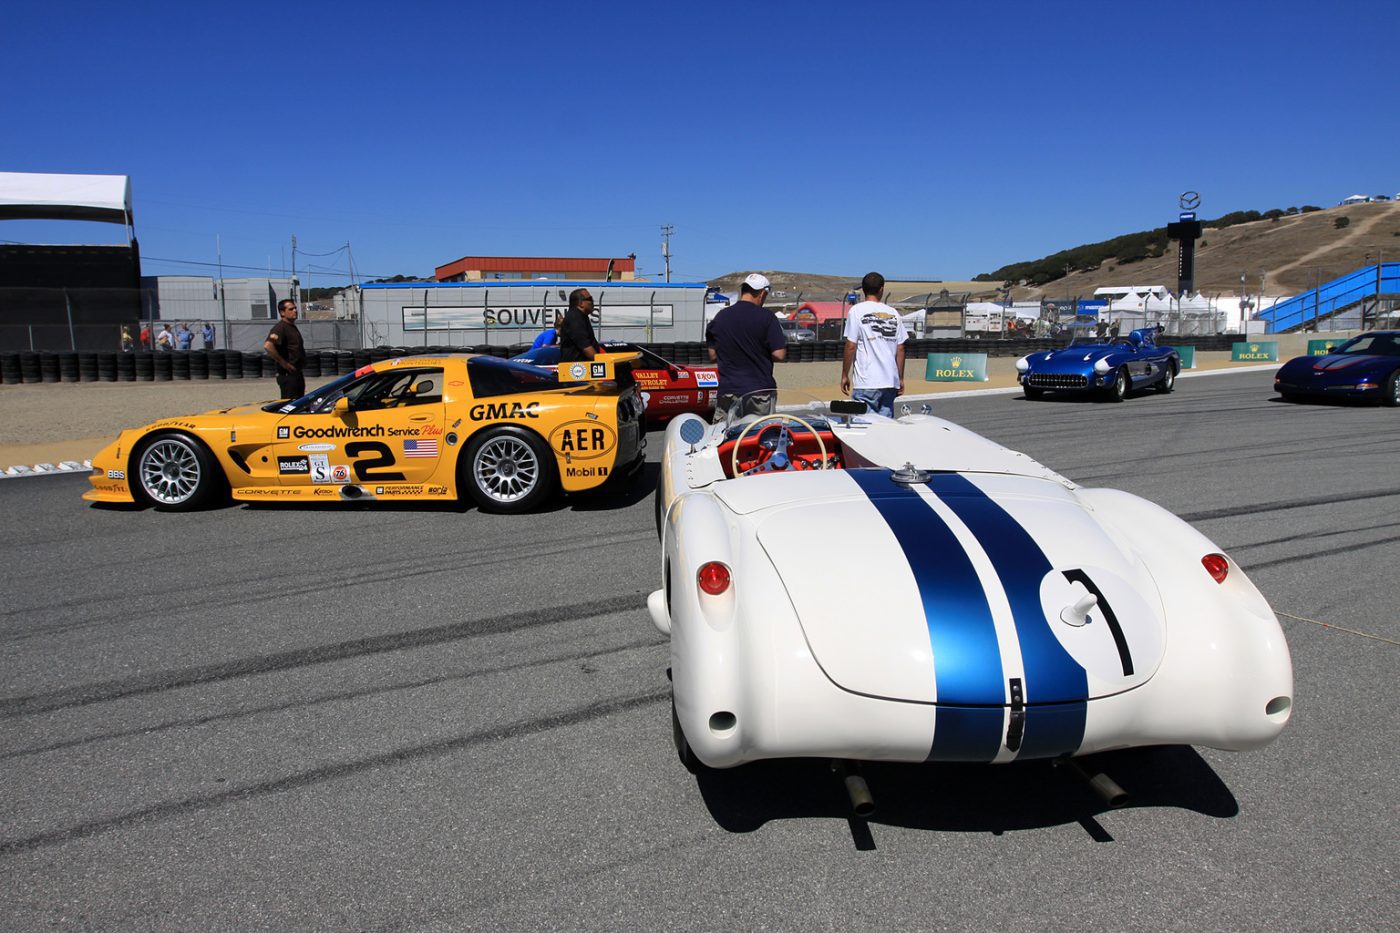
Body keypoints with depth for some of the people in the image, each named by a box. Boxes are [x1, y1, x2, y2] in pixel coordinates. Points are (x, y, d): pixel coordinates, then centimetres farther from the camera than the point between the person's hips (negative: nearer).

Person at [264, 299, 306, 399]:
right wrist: (283, 363, -22)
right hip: (287, 375, -10)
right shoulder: (280, 327, -13)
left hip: (297, 374, 10)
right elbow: (267, 345, -29)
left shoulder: (293, 327, 17)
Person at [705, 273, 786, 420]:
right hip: (760, 391, -3)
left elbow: (712, 356, 9)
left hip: (727, 391, 3)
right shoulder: (766, 317, -8)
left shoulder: (720, 317, 4)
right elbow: (779, 355, -10)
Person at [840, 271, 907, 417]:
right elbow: (900, 349, 10)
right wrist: (900, 379, 17)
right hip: (890, 381, 5)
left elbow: (851, 346, -6)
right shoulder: (893, 313, 10)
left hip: (866, 383, -5)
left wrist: (844, 375, 2)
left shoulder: (857, 311, -3)